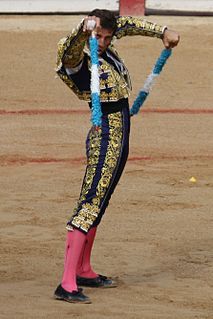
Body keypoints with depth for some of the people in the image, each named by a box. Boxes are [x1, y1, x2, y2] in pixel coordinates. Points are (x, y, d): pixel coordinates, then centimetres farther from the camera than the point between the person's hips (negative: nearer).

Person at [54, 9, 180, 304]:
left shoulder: (106, 49, 7)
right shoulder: (80, 59, -17)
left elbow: (128, 25, 24)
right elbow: (67, 50, -41)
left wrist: (163, 32, 20)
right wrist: (83, 30, -59)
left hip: (118, 136, 9)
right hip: (105, 138, -9)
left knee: (97, 203, 17)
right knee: (89, 205, -15)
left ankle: (83, 271, 28)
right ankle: (67, 284, -21)